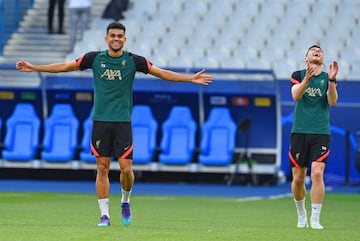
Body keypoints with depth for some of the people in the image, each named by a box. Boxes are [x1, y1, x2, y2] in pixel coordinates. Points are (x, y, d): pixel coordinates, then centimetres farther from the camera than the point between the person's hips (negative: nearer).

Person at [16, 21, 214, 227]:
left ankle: (125, 202, 22)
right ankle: (105, 215, 6)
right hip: (100, 120, 1)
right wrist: (33, 67, 6)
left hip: (123, 121, -1)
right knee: (102, 168, 0)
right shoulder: (95, 58, 2)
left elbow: (162, 73, 1)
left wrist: (191, 78, -7)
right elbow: (65, 66, 8)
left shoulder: (133, 61, -1)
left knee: (126, 168, -7)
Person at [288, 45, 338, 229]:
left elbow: (332, 101, -8)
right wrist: (307, 78, -30)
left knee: (317, 173, -16)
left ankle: (315, 219, -13)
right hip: (300, 132, 0)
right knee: (298, 178, 3)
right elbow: (296, 96, -14)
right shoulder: (298, 75, 5)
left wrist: (331, 80, -23)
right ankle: (301, 215, 25)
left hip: (321, 134, 0)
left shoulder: (327, 78, 8)